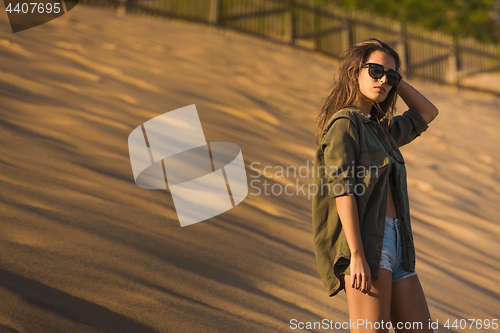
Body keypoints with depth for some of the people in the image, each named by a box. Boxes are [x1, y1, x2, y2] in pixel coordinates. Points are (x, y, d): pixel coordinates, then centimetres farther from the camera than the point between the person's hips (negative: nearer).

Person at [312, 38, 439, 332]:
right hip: (366, 243, -8)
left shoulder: (380, 129, 22)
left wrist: (395, 79, 24)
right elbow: (342, 189, -13)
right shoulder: (344, 123, -3)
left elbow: (427, 113, 37)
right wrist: (357, 255, -21)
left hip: (397, 245, 8)